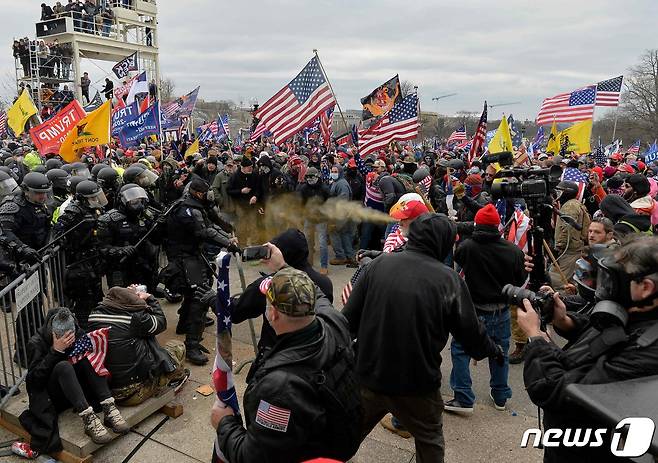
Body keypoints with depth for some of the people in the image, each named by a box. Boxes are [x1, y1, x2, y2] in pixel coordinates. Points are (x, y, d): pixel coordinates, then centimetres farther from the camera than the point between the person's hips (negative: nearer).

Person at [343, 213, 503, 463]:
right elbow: (470, 332, -4)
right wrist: (493, 350, 18)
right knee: (430, 438, 24)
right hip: (417, 384, -2)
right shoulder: (448, 279, -13)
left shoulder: (379, 263, -8)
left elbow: (350, 316, -6)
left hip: (369, 376, 2)